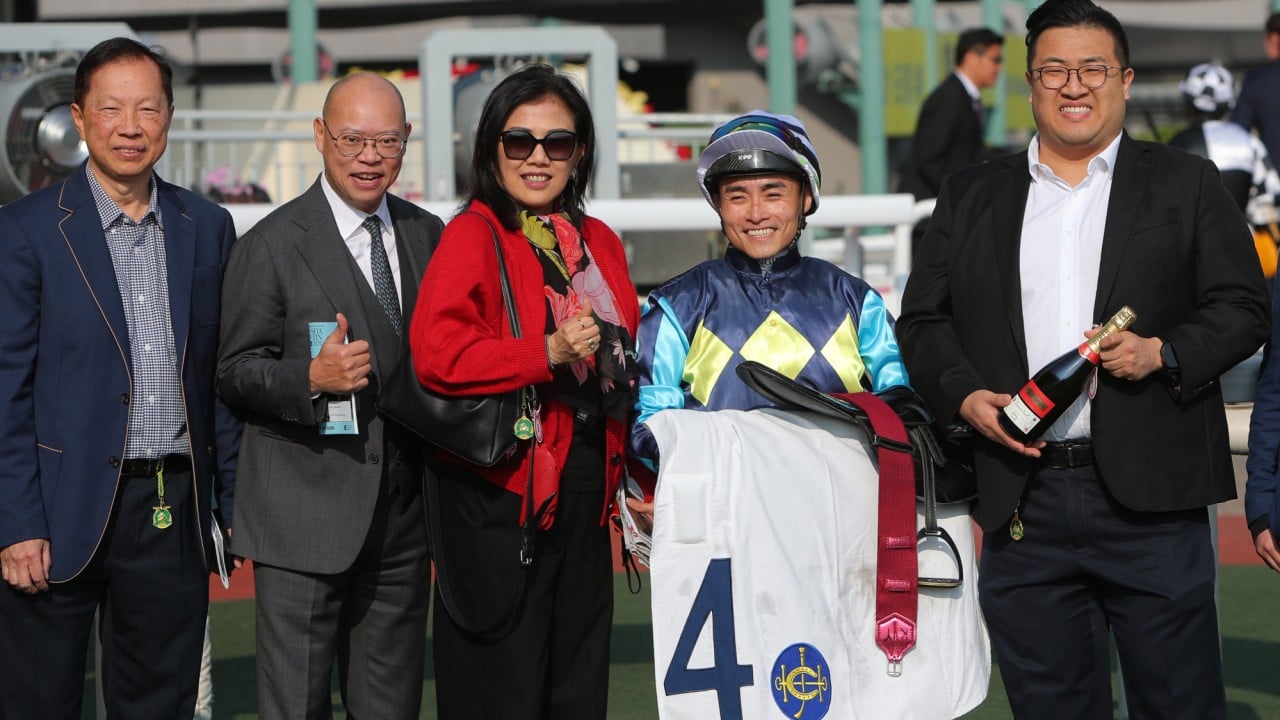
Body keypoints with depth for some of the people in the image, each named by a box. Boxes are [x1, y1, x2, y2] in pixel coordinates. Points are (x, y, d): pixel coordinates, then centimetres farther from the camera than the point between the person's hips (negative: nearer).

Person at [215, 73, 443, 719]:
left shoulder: (428, 236, 11)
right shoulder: (271, 246, -5)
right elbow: (235, 373, -5)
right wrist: (312, 379, -24)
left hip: (402, 517, 5)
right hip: (305, 516, -5)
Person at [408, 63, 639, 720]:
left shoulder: (599, 244, 14)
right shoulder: (473, 236, -8)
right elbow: (436, 354, -20)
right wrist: (548, 353, -25)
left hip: (585, 495, 7)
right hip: (504, 495, -7)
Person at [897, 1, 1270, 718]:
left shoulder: (1187, 183, 8)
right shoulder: (972, 199, 14)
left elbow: (1244, 308, 4)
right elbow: (923, 321, 12)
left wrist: (1165, 353, -14)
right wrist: (965, 395, -6)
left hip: (1151, 496, -2)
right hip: (1024, 505, 2)